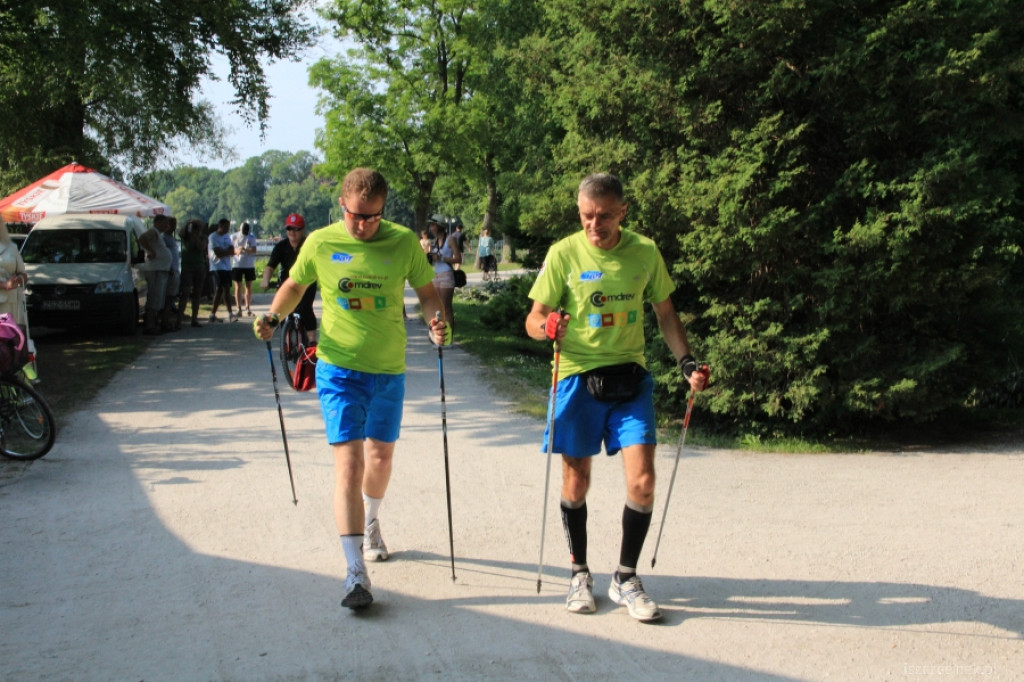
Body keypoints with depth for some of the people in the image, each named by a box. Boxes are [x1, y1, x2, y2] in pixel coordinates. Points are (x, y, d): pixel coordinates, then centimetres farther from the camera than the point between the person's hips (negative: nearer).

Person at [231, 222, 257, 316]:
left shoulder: (252, 237, 3)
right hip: (237, 265, -1)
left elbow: (254, 250, -8)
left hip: (249, 265, 2)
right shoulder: (233, 237, 0)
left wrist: (246, 250, -28)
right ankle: (238, 308, 1)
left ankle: (248, 307, 15)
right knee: (238, 287, -1)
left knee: (249, 286, 6)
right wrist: (236, 251, -23)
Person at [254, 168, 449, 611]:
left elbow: (426, 292, 5)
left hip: (388, 370, 2)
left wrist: (436, 322, -15)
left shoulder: (404, 242, -4)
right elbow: (295, 285, 11)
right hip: (338, 368, -2)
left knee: (380, 456, 17)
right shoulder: (321, 243, -5)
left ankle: (370, 523, 49)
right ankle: (355, 571, -9)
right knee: (349, 462, -11)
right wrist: (274, 315, -8)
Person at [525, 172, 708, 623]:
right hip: (578, 376, -1)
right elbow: (533, 321, 0)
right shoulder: (564, 254, -3)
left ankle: (626, 579, 11)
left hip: (630, 378, 2)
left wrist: (686, 362, 2)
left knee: (642, 480, -7)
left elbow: (665, 313, 14)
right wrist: (546, 325, -24)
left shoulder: (644, 252, 3)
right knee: (576, 483, 5)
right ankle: (579, 574, 25)